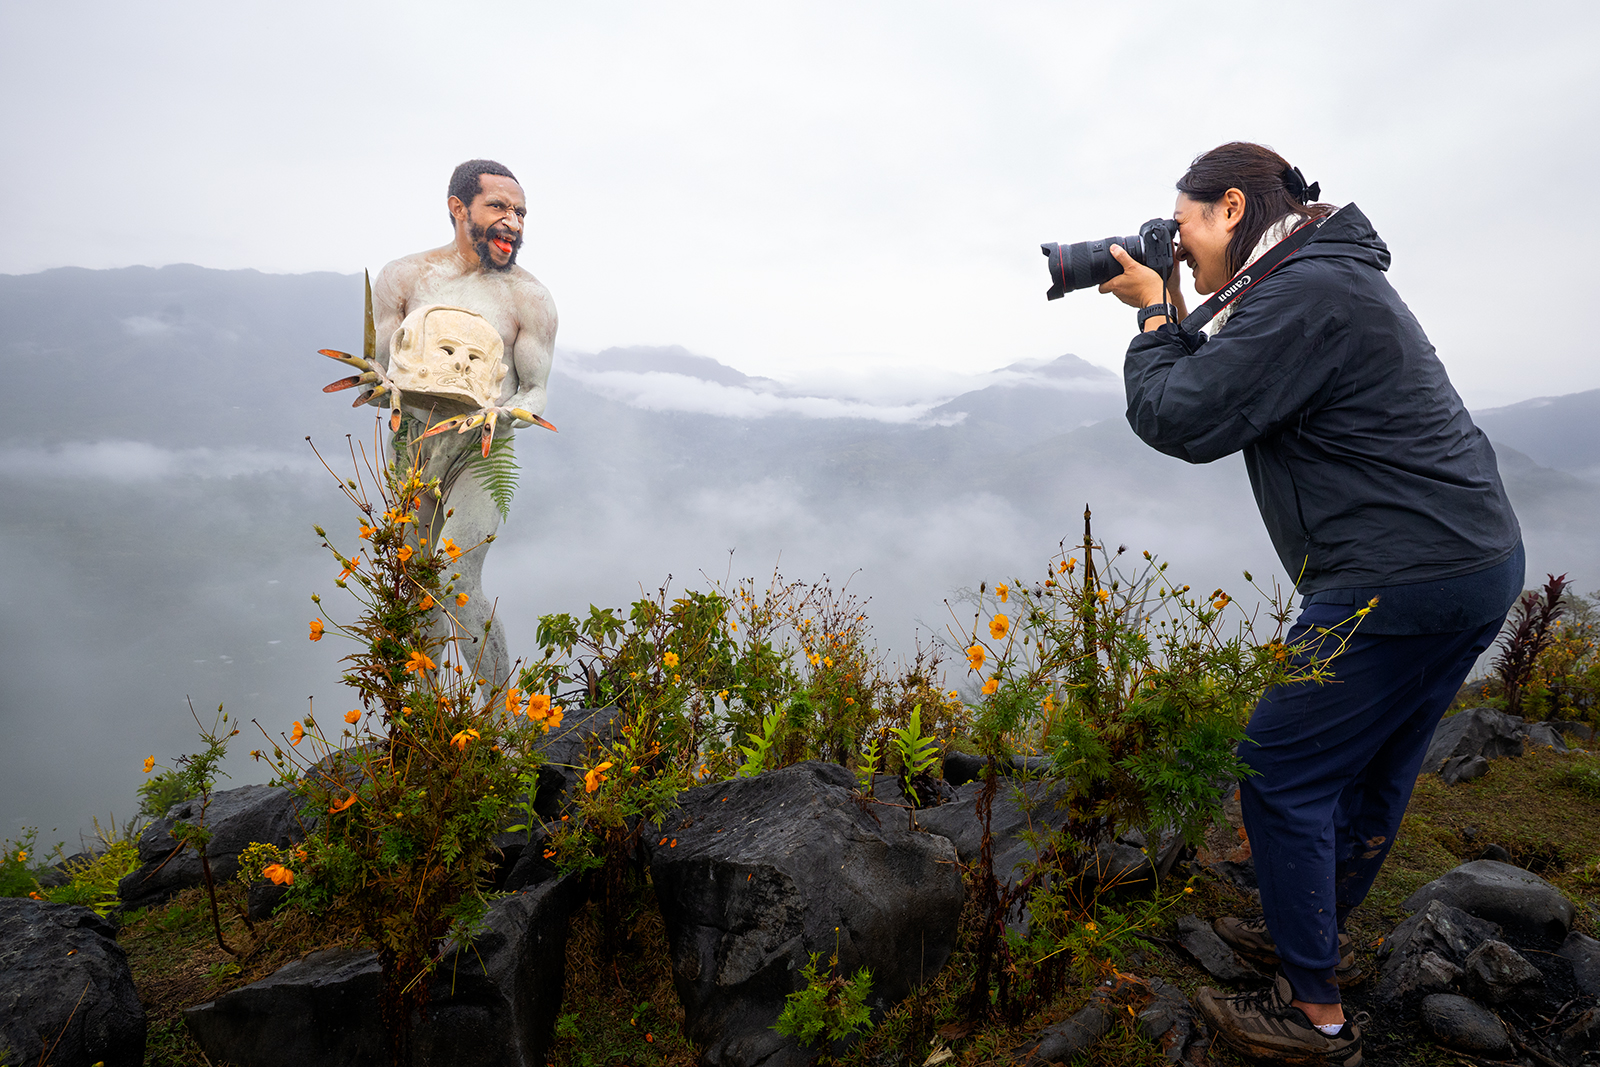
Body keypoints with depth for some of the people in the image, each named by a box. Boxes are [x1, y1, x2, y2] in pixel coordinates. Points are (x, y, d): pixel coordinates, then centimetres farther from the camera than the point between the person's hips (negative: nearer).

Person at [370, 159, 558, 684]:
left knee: (455, 583, -18)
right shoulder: (403, 277, 5)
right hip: (411, 446, 4)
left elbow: (536, 393, -1)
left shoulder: (529, 296, -2)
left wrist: (502, 414, -22)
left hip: (483, 451, -3)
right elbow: (384, 372, 7)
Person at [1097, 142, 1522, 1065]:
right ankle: (1321, 932, 40)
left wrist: (1153, 315, -5)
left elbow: (1179, 420, -20)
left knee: (1281, 776, -2)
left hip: (1404, 584, -11)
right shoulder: (1330, 279, 16)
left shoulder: (1306, 292, -18)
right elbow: (1223, 390, 20)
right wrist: (1175, 321, 10)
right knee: (1374, 770, 21)